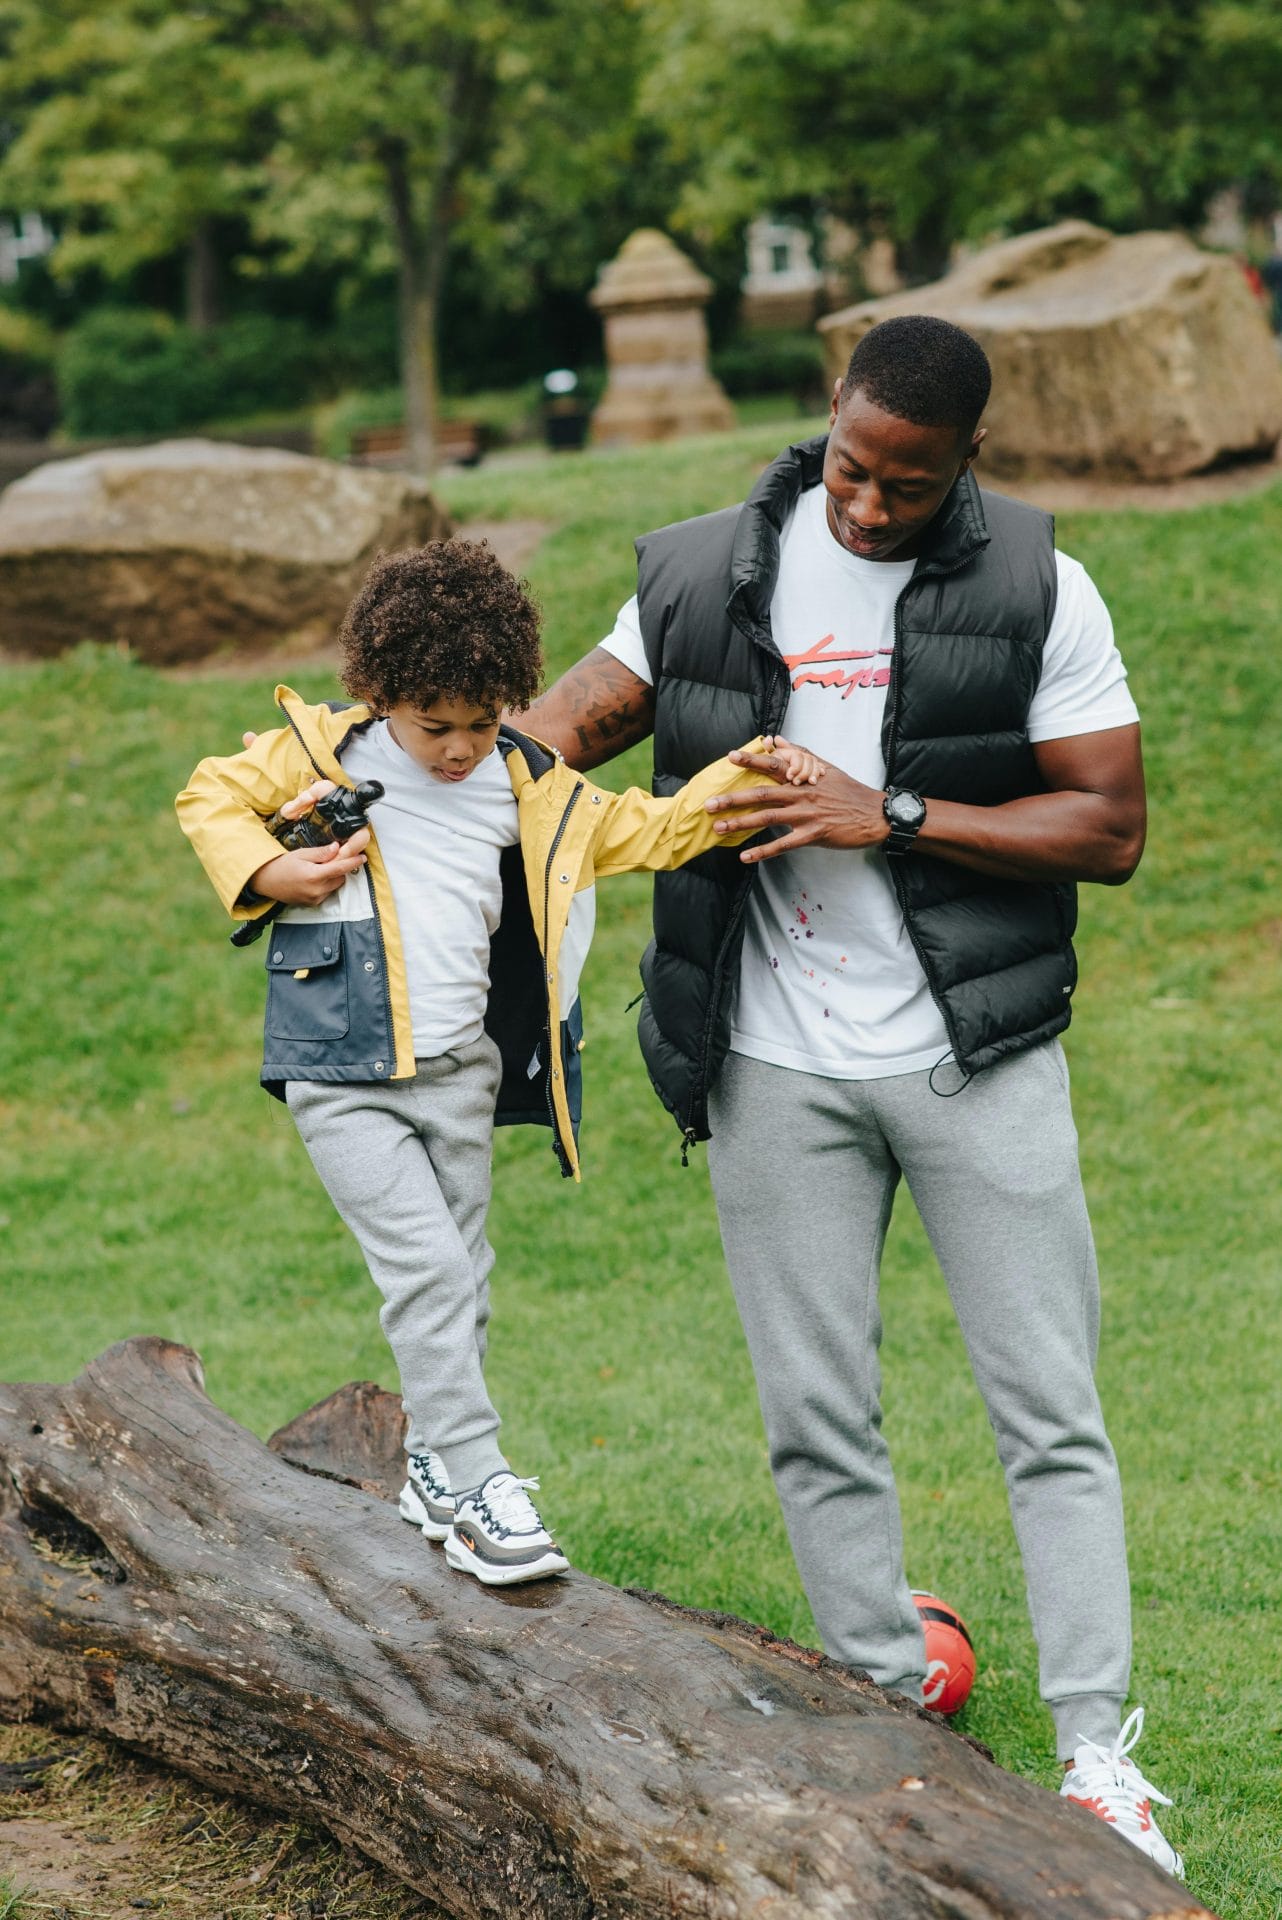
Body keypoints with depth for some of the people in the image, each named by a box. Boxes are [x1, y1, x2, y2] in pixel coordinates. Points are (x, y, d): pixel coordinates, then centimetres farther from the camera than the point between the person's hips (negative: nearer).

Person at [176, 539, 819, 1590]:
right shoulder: (323, 754, -2)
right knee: (425, 1265, -13)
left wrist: (756, 771, -1)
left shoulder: (535, 792, 6)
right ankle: (477, 1483, -7)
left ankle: (433, 1471, 29)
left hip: (463, 1072, 4)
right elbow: (211, 796, 10)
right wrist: (267, 873, -8)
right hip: (344, 1078, -4)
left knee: (462, 1275, 11)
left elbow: (656, 828, 12)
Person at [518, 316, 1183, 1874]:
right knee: (817, 1419, 7)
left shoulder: (1036, 589, -6)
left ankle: (1096, 1748, 6)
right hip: (778, 1062, 2)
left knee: (1049, 1408, 0)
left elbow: (1110, 827, -7)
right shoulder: (705, 573, 2)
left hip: (977, 1051, -2)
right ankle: (890, 1707, 20)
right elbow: (576, 718, 14)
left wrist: (893, 818, -17)